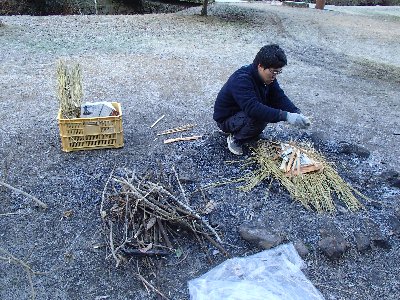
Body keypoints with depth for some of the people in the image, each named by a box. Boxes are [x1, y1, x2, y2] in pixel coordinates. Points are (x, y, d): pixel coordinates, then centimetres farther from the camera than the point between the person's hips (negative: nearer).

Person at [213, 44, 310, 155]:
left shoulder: (267, 76, -6)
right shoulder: (241, 80, -33)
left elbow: (280, 97, -9)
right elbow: (253, 108, -44)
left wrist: (297, 113, -27)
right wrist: (285, 116, -48)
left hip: (245, 112, 9)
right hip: (226, 119, -8)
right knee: (258, 117, -34)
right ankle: (235, 140, -8)